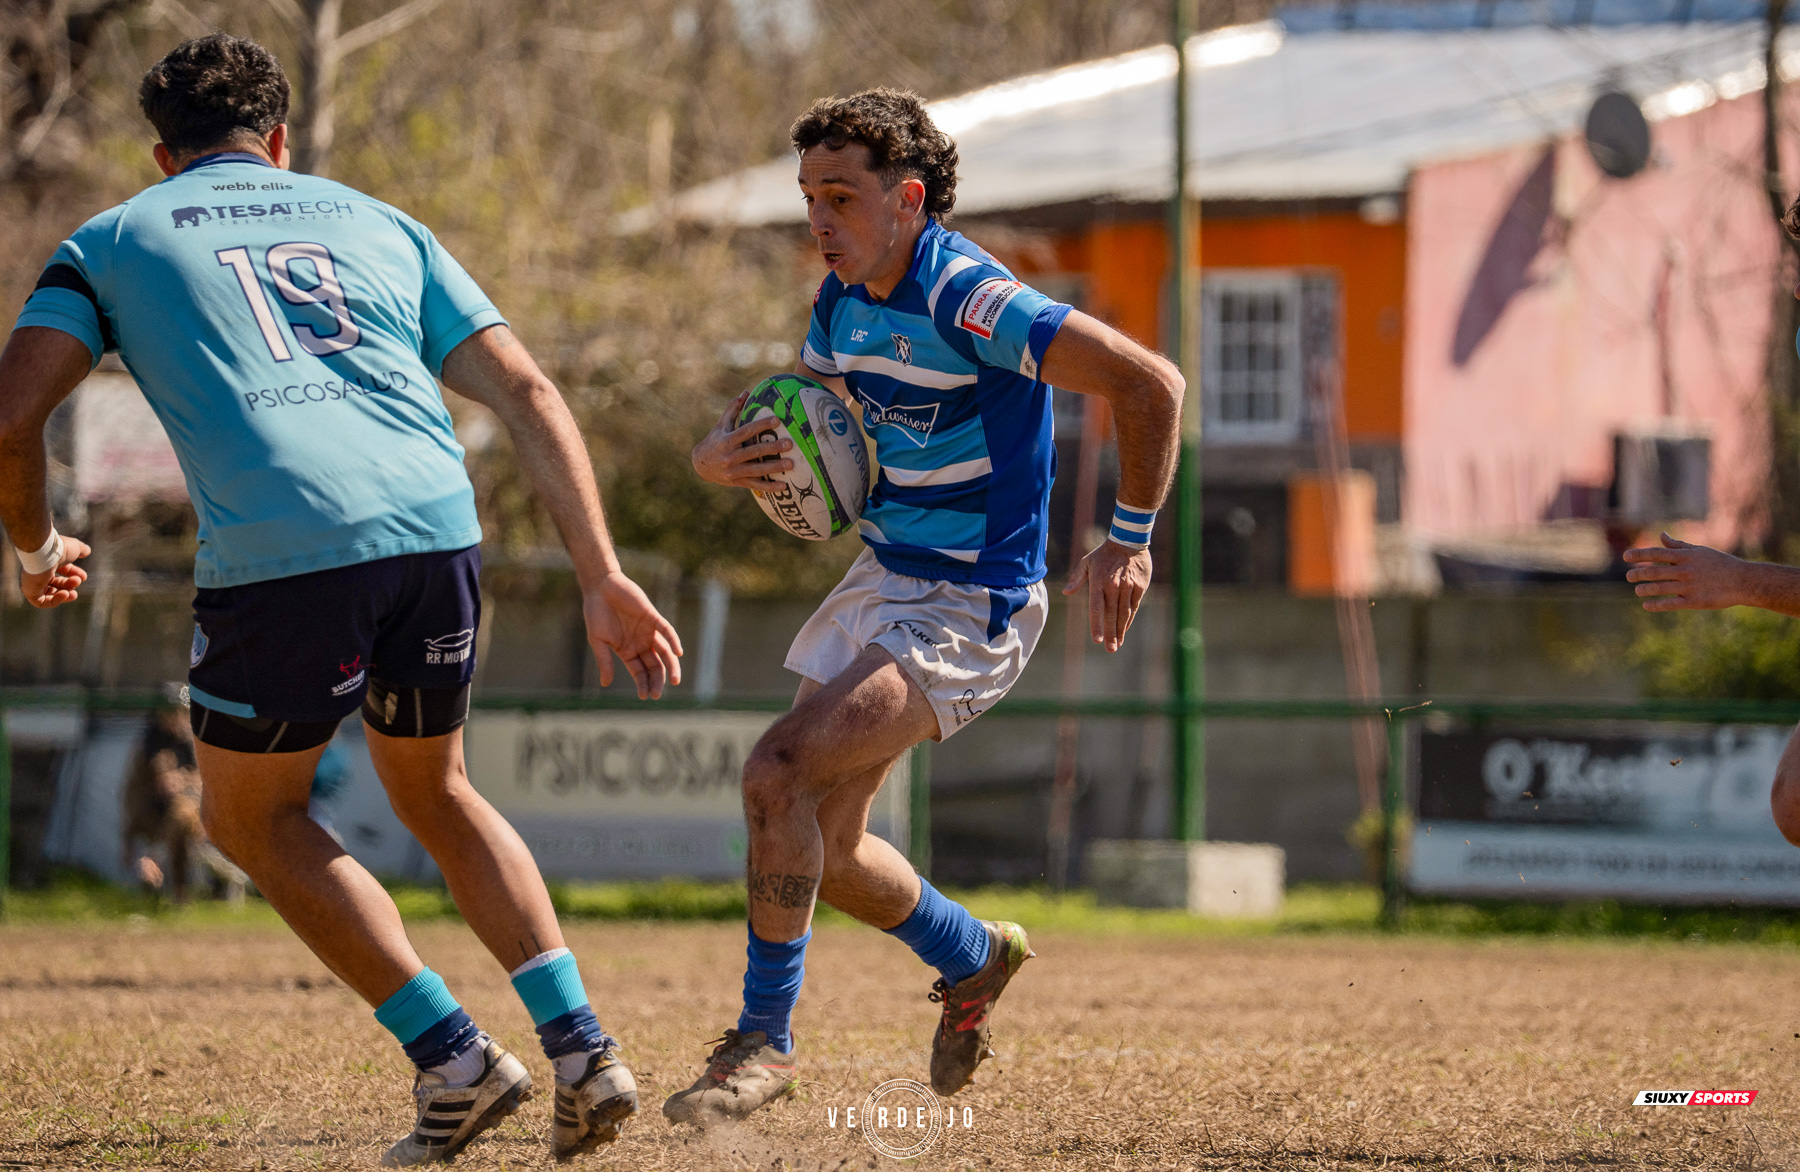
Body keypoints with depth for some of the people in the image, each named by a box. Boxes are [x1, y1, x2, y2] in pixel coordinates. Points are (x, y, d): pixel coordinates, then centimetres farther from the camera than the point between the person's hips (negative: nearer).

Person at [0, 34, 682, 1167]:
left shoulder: (112, 242, 19)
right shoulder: (377, 223, 26)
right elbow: (528, 394, 17)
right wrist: (603, 576, 16)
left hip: (281, 552, -4)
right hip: (438, 523, 4)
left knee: (252, 816, 20)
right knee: (433, 790, 27)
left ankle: (454, 1057, 9)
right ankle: (582, 1048, 11)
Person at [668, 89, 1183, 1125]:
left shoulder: (968, 301, -22)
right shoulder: (845, 301, 4)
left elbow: (1150, 383, -22)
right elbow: (793, 428, 17)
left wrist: (1131, 542, -19)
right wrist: (723, 456, -7)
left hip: (970, 607, -9)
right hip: (884, 578, 9)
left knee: (779, 774, -23)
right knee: (828, 847, 12)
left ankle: (766, 1039, -11)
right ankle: (977, 960, 40)